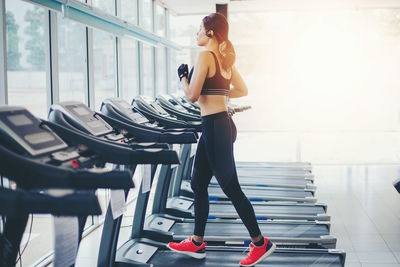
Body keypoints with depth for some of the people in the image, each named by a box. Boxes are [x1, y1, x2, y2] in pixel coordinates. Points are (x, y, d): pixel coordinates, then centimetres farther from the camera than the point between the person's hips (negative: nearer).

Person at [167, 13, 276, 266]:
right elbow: (243, 90, 17)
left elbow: (192, 95, -15)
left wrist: (183, 76, 2)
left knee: (230, 186, -2)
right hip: (222, 123, 10)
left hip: (214, 126, -10)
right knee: (198, 184, 15)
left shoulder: (205, 56, -14)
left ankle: (260, 243, 6)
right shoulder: (226, 58, 13)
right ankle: (197, 242, 22)